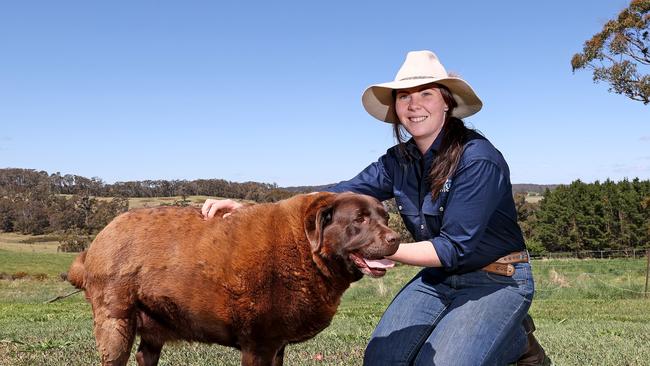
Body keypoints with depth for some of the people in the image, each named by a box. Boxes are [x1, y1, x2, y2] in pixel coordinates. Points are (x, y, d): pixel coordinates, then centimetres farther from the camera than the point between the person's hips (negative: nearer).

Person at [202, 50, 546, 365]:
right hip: (439, 276, 6)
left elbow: (454, 246, -23)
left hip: (498, 280, -6)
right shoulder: (399, 160, -3)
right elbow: (339, 195, -11)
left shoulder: (479, 160, -23)